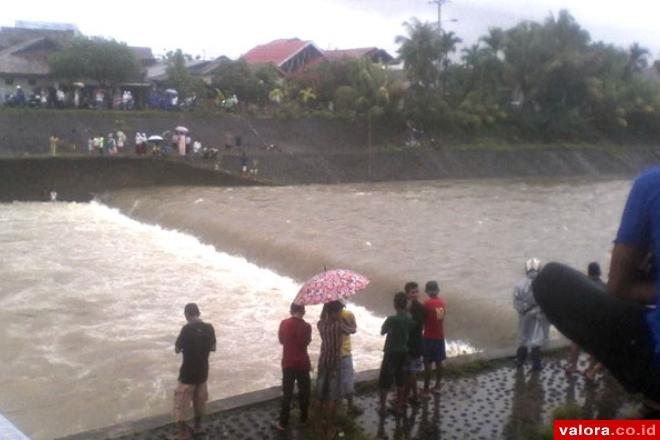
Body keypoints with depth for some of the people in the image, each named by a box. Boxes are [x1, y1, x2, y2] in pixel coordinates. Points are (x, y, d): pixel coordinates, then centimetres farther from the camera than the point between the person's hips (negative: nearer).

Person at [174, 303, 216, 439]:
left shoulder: (187, 329, -19)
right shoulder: (209, 328, -5)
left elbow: (177, 349, -9)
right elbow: (213, 347, 6)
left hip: (188, 372, -5)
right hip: (202, 371, 5)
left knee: (181, 402, 7)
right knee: (200, 399, 23)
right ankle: (198, 426, 37)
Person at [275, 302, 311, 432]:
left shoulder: (284, 323, -7)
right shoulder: (306, 326, -14)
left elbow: (281, 340, 6)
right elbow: (306, 342, -3)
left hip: (288, 363, 2)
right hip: (302, 364, -2)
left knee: (287, 394, 9)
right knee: (304, 392, 18)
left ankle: (283, 423, 10)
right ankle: (303, 418, 30)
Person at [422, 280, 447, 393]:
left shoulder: (427, 303, -16)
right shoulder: (443, 302, 2)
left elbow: (423, 320, -10)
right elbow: (442, 318, 7)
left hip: (429, 337, -6)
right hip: (440, 336, 6)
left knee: (428, 363, 0)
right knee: (439, 362, 13)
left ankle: (426, 389, 4)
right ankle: (437, 386, 22)